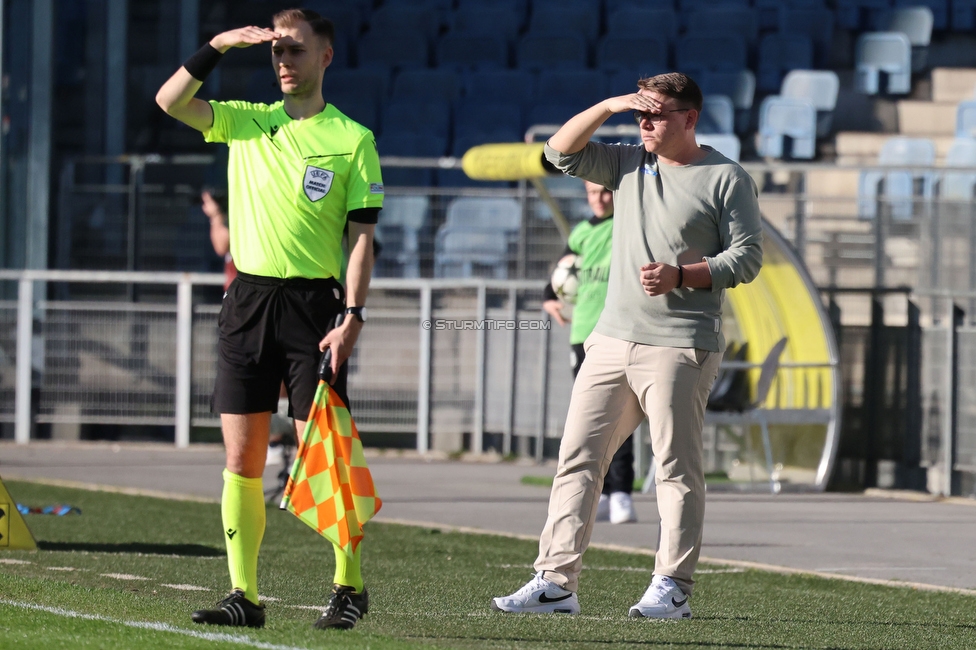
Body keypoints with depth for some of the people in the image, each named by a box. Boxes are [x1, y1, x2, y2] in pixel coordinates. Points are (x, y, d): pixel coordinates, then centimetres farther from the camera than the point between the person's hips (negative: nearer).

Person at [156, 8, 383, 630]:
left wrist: (353, 316, -11)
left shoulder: (353, 139, 1)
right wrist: (218, 47, -10)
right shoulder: (246, 122, 12)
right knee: (242, 461, 1)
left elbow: (362, 237, -2)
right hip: (248, 300, 4)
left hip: (313, 305, -4)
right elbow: (170, 101, 0)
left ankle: (349, 586, 8)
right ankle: (244, 596, 3)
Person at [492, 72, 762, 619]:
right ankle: (557, 582, -1)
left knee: (677, 468, -5)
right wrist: (610, 106, 1)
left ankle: (673, 587, -2)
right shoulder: (628, 165, 16)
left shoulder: (727, 179, -1)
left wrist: (679, 275, -18)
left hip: (680, 349, -6)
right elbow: (561, 151, 11)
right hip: (613, 342, 6)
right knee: (578, 459, 0)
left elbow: (746, 258, -6)